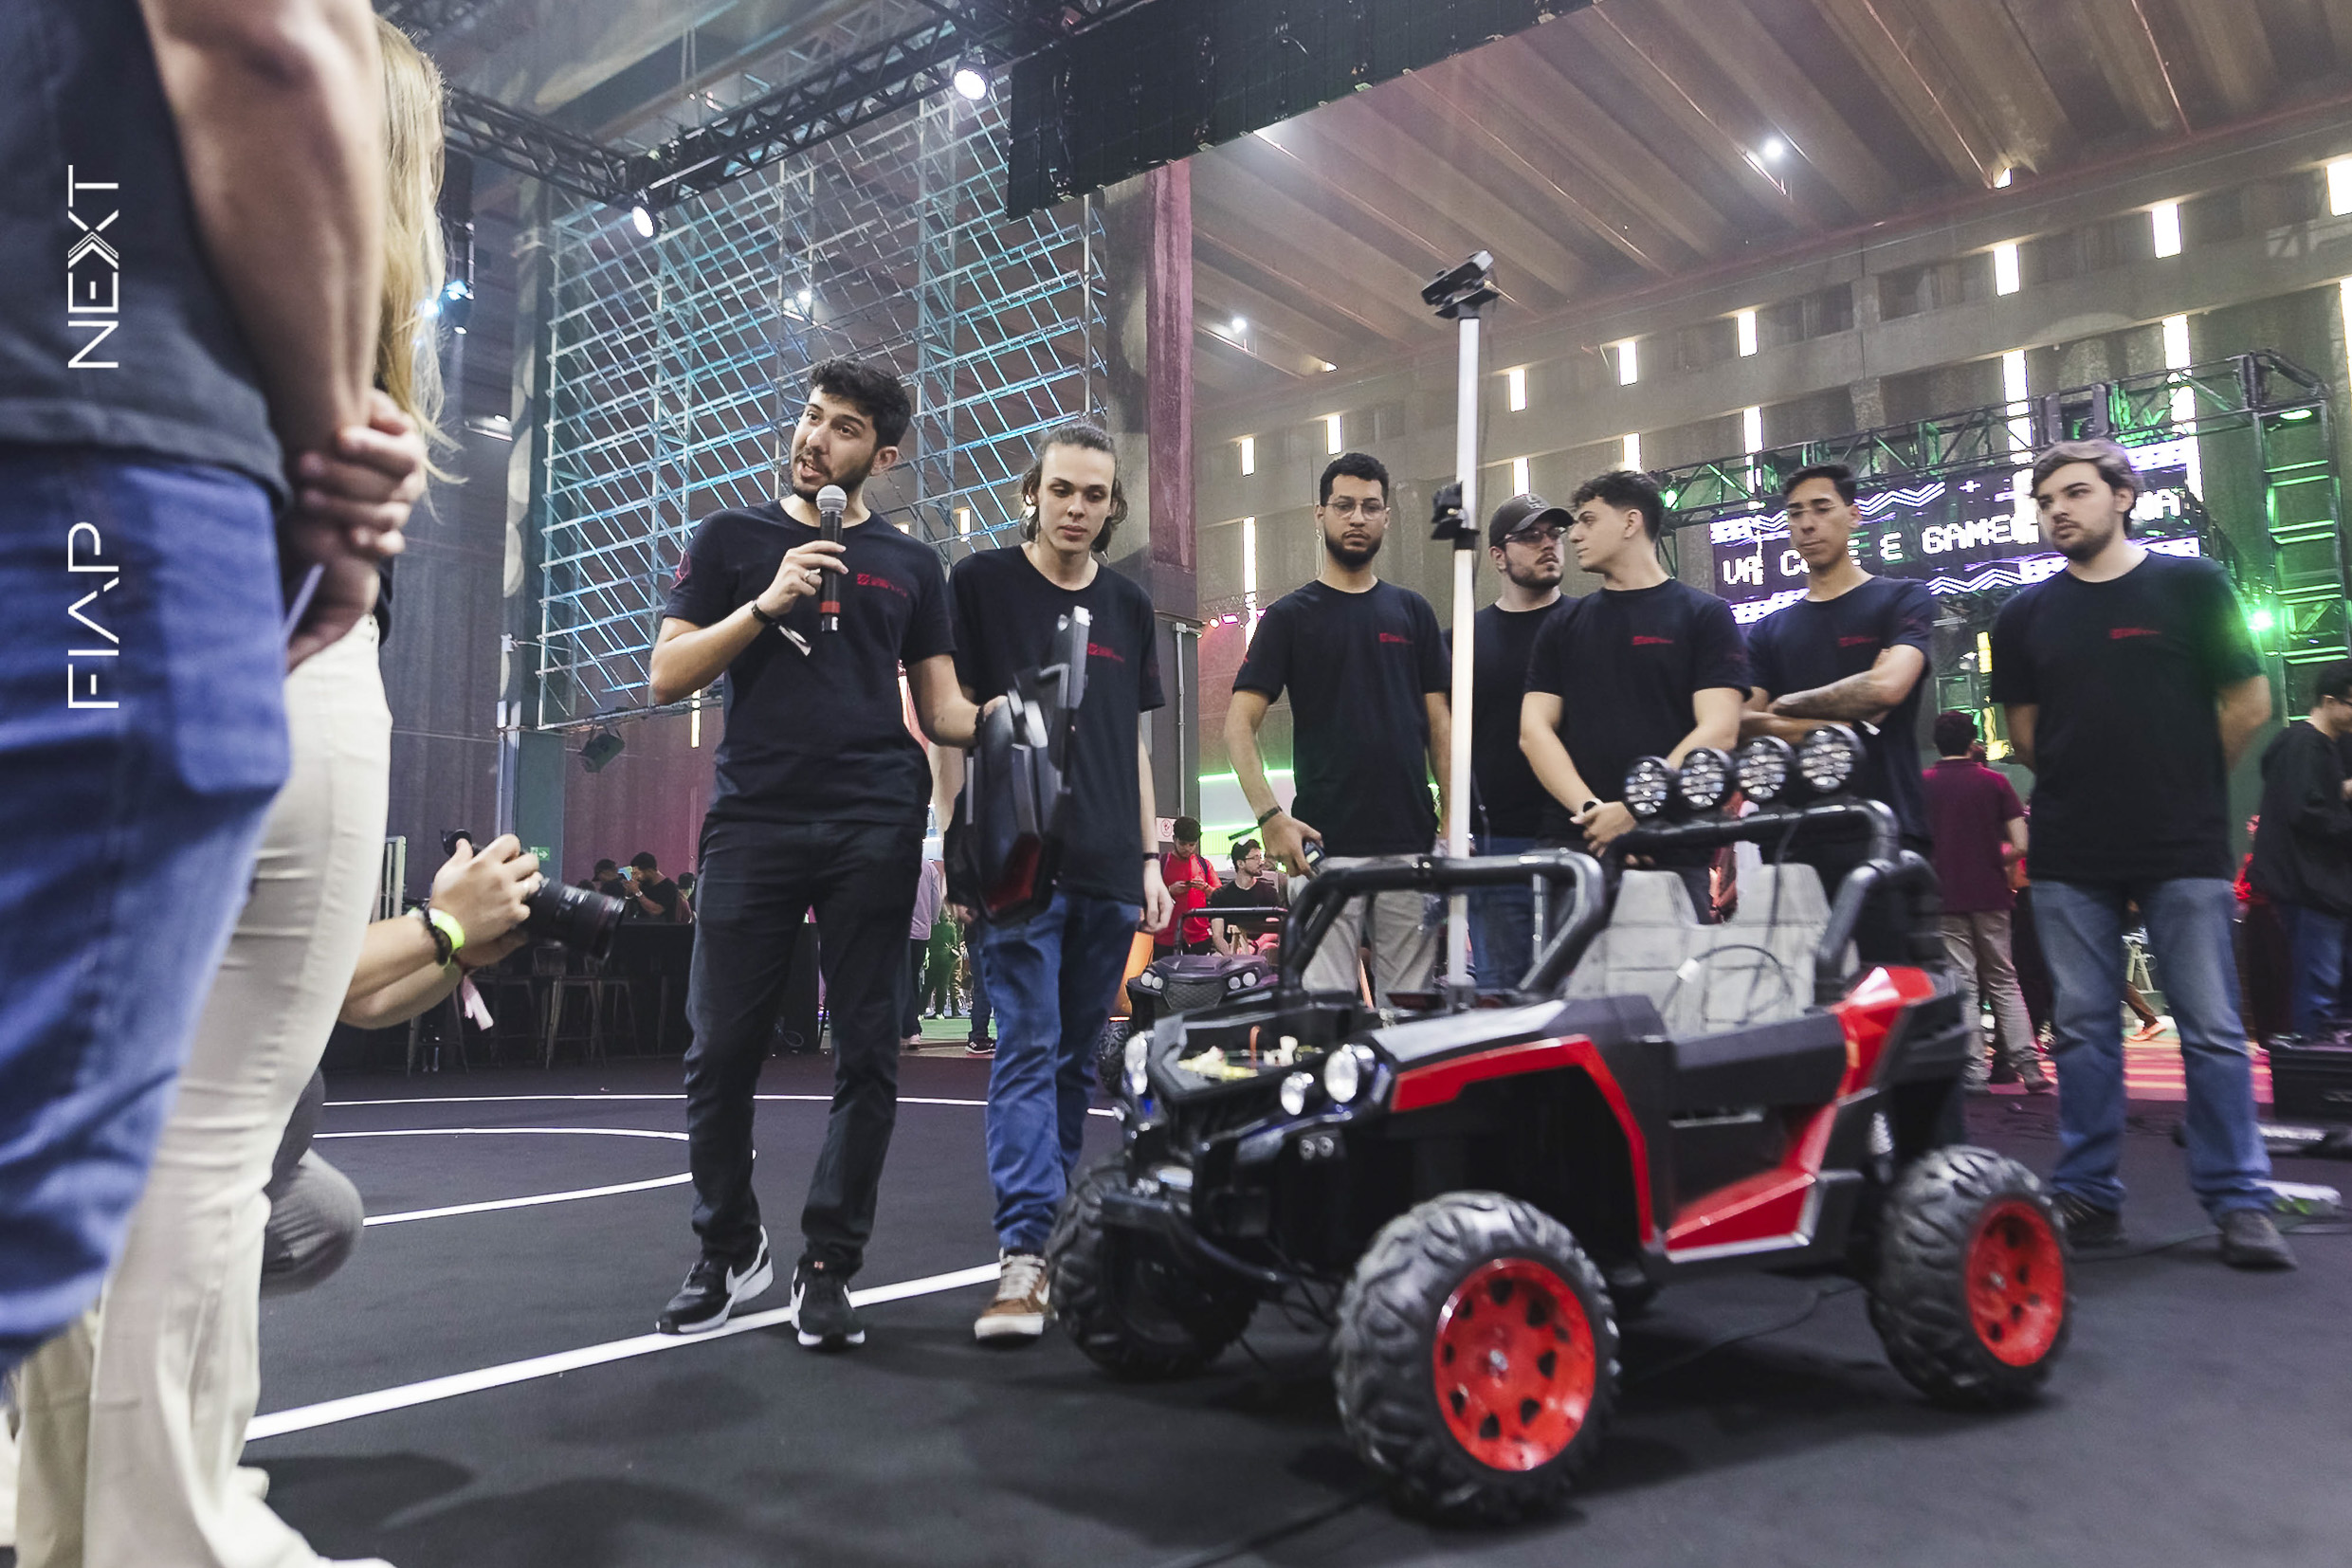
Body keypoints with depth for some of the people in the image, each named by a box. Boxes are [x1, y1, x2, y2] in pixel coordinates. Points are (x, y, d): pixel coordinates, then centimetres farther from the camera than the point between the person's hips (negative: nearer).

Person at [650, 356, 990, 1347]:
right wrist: (768, 604, -9)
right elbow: (668, 676, 4)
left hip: (873, 827, 1)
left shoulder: (909, 565, 16)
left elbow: (940, 708, 13)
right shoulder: (733, 539, 13)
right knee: (721, 1050, 2)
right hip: (754, 820, 0)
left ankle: (827, 1267, 12)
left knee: (867, 1054, 0)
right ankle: (728, 1252, 22)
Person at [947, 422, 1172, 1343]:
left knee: (1077, 1059, 8)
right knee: (1027, 1048, -10)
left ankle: (1048, 1231, 19)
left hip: (1108, 872, 4)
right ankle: (1023, 1252, -10)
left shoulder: (1130, 609, 17)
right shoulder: (981, 583, 5)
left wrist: (1151, 859, 13)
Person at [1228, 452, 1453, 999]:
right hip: (1325, 845, -3)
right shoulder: (1290, 615, 5)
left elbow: (1438, 724, 12)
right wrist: (1269, 815, -15)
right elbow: (1239, 724, -1)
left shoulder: (1412, 612, 14)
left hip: (1411, 841, 3)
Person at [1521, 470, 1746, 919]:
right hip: (1572, 844, 3)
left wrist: (1634, 810, -14)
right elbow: (1534, 729, 8)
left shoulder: (1706, 616, 7)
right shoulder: (1563, 626, 18)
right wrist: (1590, 810, -9)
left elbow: (1718, 731, -4)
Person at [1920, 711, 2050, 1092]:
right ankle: (2027, 1065, 6)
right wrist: (1998, 863, 13)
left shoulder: (1921, 785, 0)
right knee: (2003, 982, 10)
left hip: (1945, 899, -1)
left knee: (1962, 984, 3)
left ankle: (1973, 1071, 0)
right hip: (1990, 895, 1)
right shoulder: (1994, 782, 0)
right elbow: (2020, 846, -5)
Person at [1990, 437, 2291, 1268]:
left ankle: (2239, 1201, 9)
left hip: (2184, 850, -2)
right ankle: (2089, 1196, 15)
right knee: (2083, 1030, 7)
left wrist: (2188, 787, 9)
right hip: (2070, 856, 2)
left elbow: (2247, 706, 4)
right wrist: (2092, 787, 9)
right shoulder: (2024, 616, 8)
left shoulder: (2191, 585, 2)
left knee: (2213, 1030, 0)